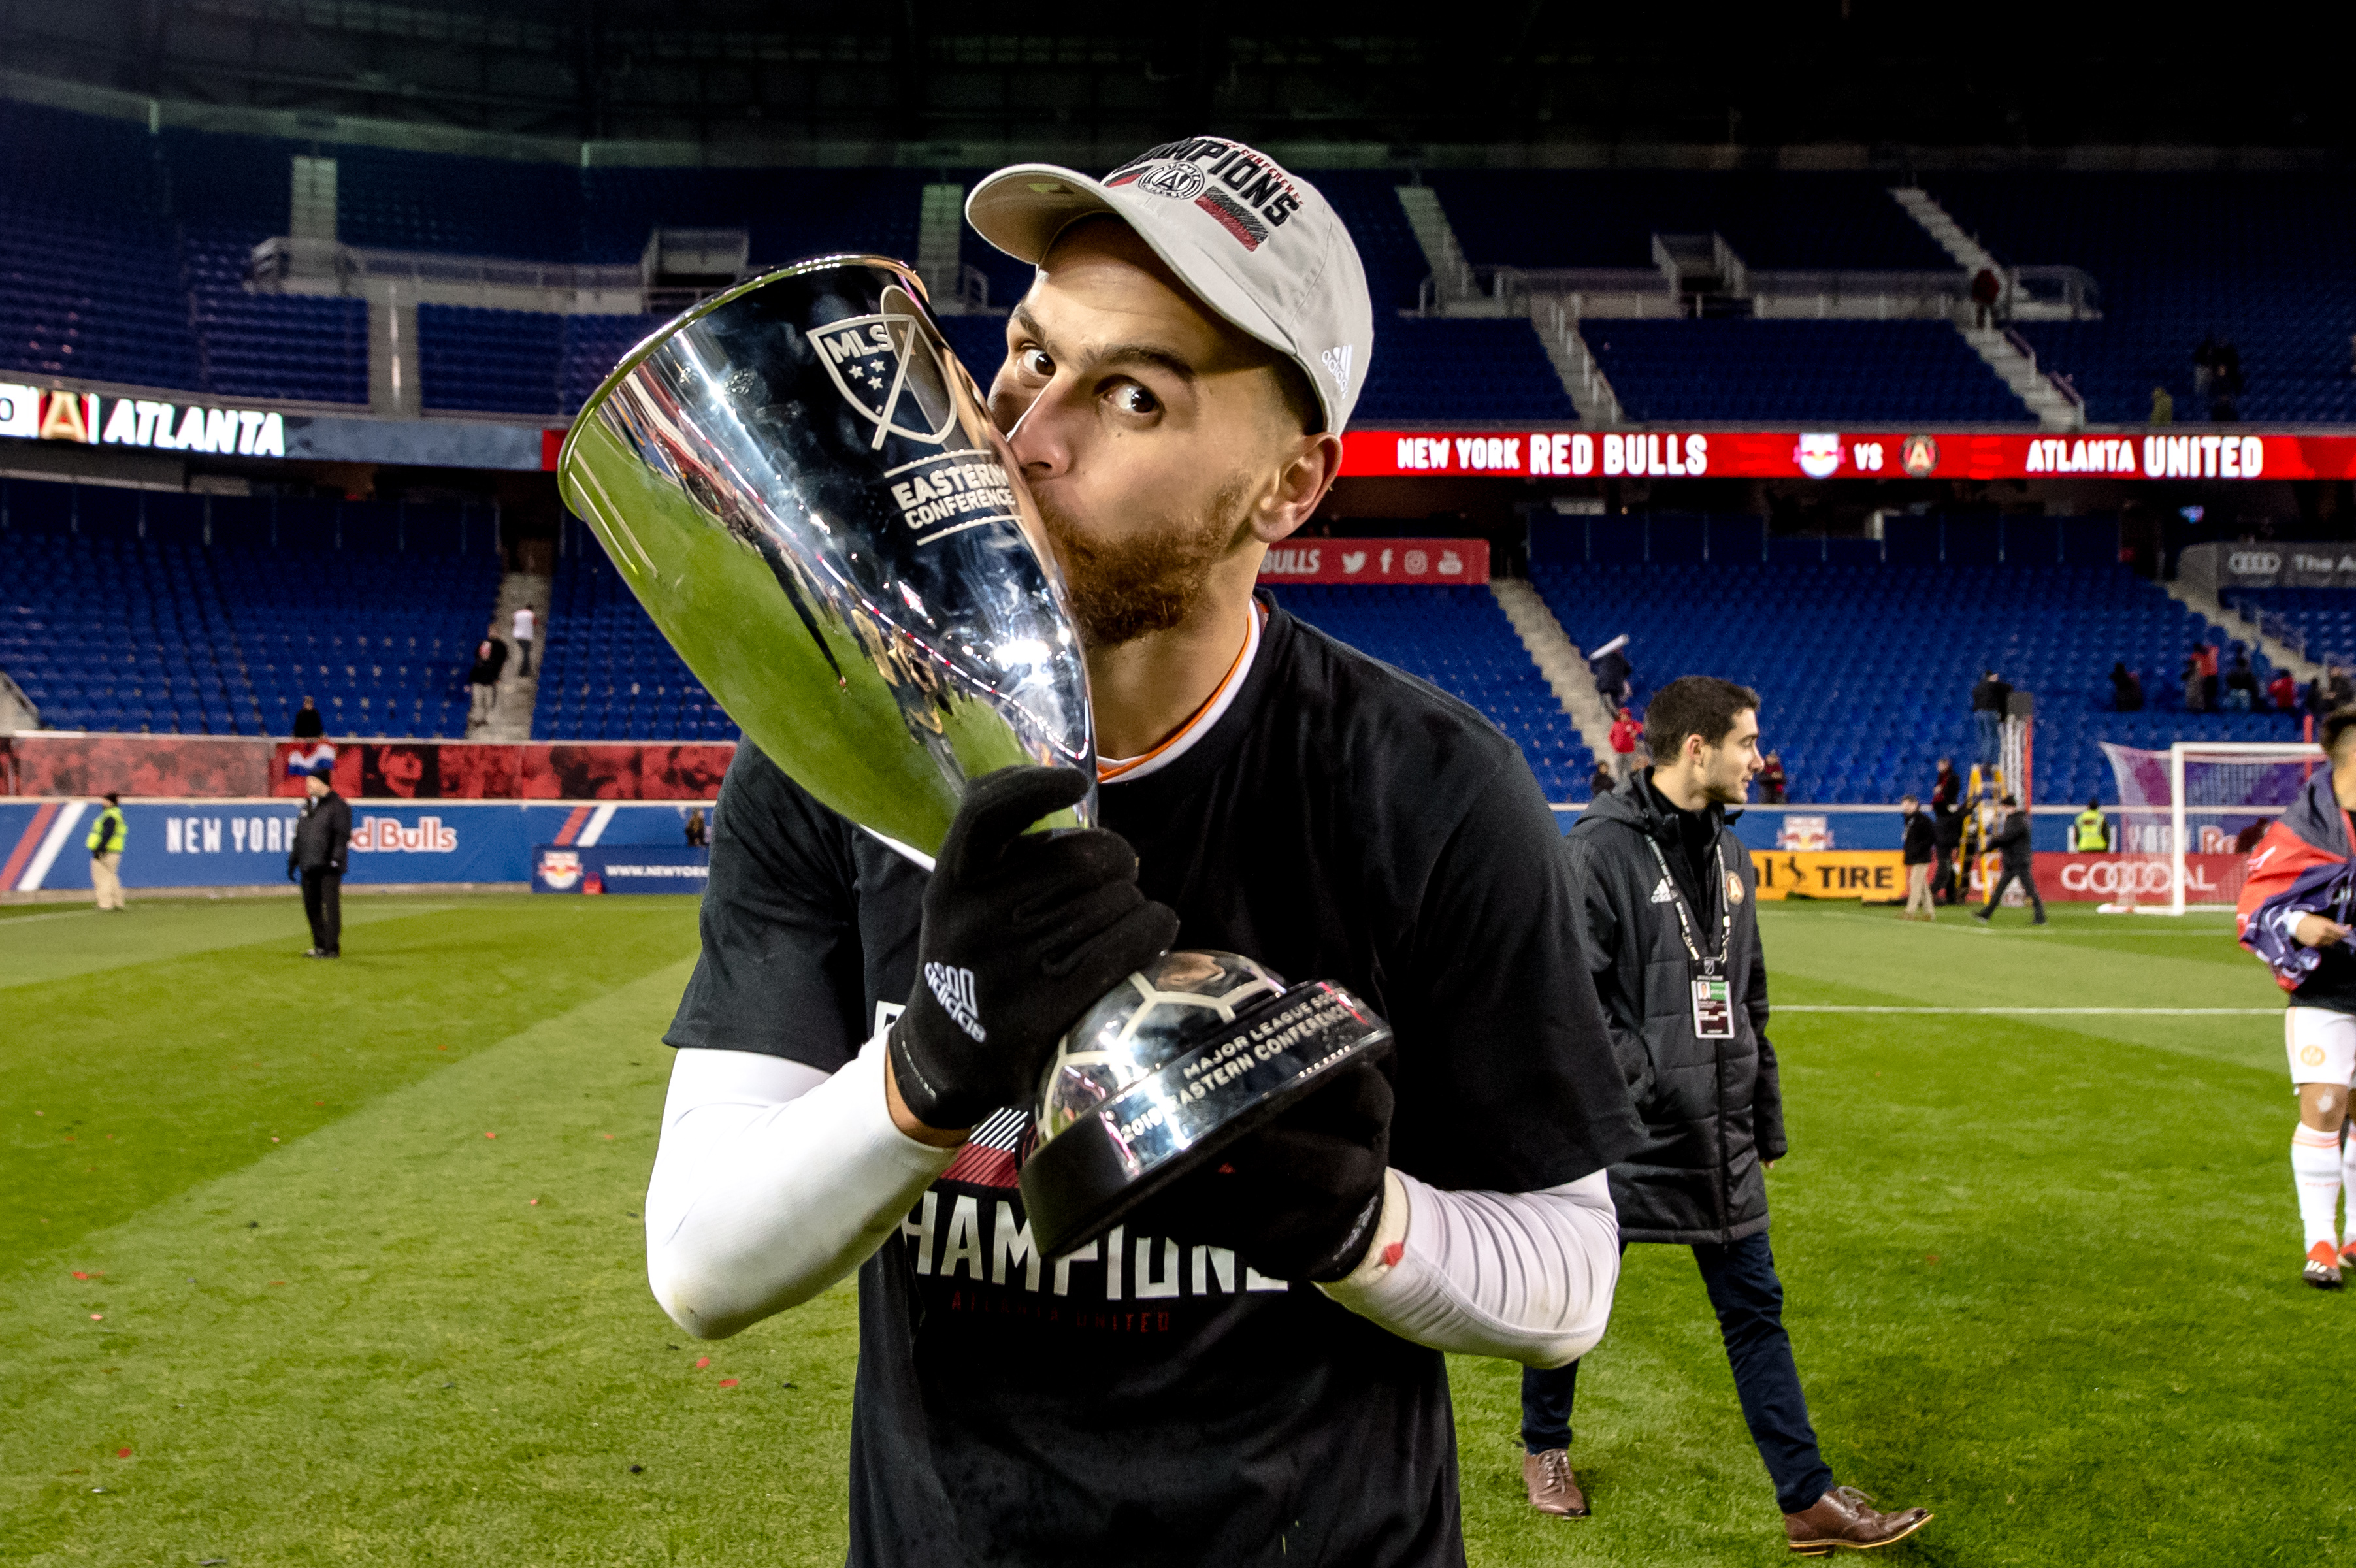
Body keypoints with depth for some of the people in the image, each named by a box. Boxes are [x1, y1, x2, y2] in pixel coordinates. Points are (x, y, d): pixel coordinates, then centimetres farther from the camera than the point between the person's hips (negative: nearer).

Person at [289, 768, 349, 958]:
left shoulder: (338, 806, -3)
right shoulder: (306, 807, 20)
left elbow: (342, 835, -9)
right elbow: (298, 836, 24)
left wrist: (336, 859, -18)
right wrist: (293, 861, 19)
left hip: (328, 866, -8)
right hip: (308, 867, 8)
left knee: (331, 906, -7)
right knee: (311, 907, 9)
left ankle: (332, 948, -6)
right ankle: (320, 946, 17)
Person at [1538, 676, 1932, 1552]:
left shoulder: (1729, 855, 11)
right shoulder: (1599, 851, -14)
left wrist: (1766, 1118, 17)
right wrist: (1642, 1088, -20)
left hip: (1720, 1143, 7)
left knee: (1757, 1314, 8)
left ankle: (1807, 1499, 14)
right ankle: (1546, 1447, 34)